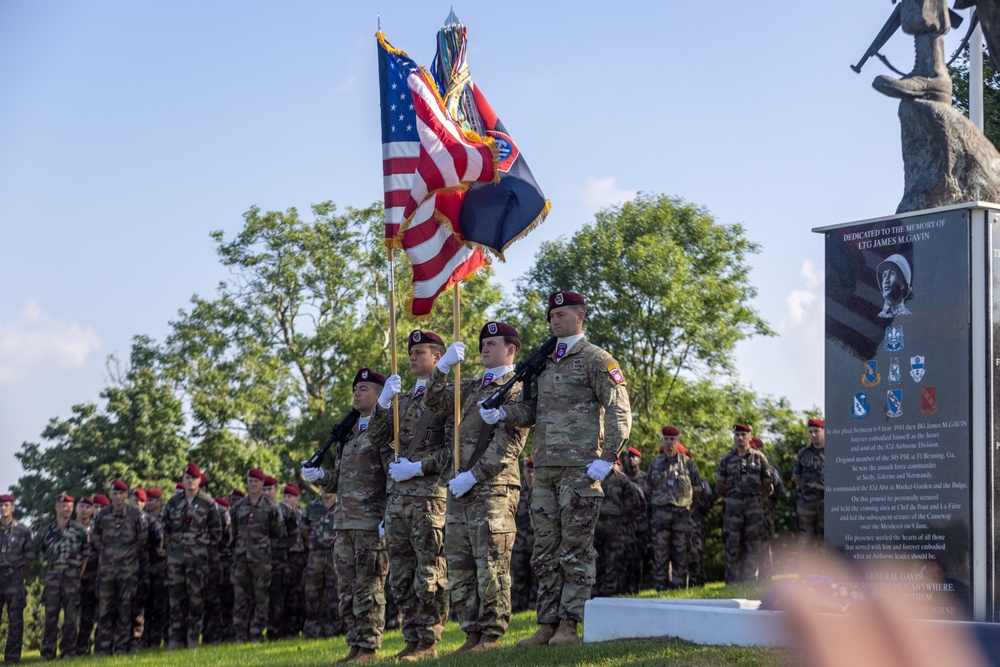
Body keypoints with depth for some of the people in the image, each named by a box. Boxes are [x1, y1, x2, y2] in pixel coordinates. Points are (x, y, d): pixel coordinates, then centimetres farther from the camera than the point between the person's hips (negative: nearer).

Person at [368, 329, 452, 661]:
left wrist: (418, 467, -15)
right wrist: (383, 402, 0)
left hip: (430, 495, -8)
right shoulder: (404, 400, 20)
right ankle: (412, 640, 14)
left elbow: (454, 450, -9)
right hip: (397, 496, 8)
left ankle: (428, 643, -3)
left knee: (430, 573, -6)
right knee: (401, 577, 8)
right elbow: (377, 438, 13)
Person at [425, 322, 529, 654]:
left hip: (494, 488, -8)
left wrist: (472, 476, -16)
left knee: (491, 565, -7)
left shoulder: (516, 390, -4)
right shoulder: (471, 387, 20)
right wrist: (443, 367, -1)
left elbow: (508, 446, -12)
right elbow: (436, 402, 13)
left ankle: (492, 635, -3)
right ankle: (473, 633, 13)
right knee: (459, 565, 7)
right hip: (460, 489, 8)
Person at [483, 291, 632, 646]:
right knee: (546, 550, 7)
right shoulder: (544, 363, 20)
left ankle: (569, 625, -1)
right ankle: (547, 624, 12)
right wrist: (501, 413, -2)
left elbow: (619, 412, -8)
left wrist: (606, 459, -16)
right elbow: (530, 410, 19)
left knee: (576, 548, -4)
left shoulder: (596, 360, -1)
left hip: (580, 469, -7)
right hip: (544, 469, 7)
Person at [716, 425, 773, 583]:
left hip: (754, 505, 0)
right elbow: (719, 484, 11)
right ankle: (732, 580, 3)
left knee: (753, 542, -1)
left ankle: (750, 578, 2)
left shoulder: (759, 457, 7)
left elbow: (768, 484, 9)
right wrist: (730, 496, 7)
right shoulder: (727, 459, 9)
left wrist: (757, 498, 5)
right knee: (732, 542, -1)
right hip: (733, 505, 0)